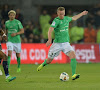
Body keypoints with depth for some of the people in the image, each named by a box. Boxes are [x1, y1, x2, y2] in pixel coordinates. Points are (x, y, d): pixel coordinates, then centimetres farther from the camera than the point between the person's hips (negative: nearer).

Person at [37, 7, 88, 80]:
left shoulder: (66, 18, 7)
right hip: (57, 44, -4)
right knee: (49, 61, 6)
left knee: (73, 55, -21)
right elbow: (50, 30, -28)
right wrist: (50, 40, -44)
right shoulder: (56, 20, -13)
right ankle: (43, 64, 43)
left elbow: (73, 18, 32)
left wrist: (82, 14, 40)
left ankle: (73, 75, -24)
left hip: (66, 43, 4)